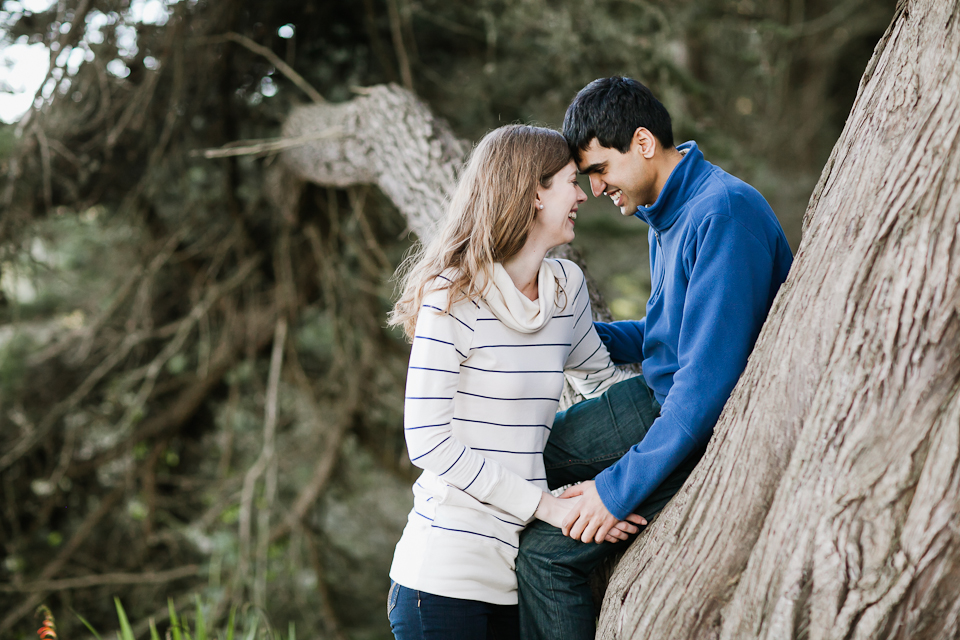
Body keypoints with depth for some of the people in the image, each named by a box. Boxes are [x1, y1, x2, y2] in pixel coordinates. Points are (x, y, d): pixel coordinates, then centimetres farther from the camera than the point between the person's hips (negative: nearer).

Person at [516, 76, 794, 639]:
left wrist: (619, 488, -25)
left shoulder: (725, 214, -24)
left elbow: (709, 376, -29)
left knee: (547, 549, -15)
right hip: (663, 400, 10)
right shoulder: (665, 212, 8)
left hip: (717, 429, -10)